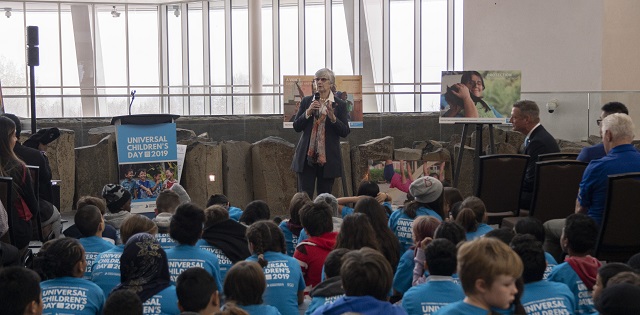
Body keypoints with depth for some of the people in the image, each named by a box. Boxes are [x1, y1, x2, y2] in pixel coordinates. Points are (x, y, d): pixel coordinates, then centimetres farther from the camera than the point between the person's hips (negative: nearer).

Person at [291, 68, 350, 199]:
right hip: (307, 155, 1)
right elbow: (296, 127, 6)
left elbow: (345, 132, -2)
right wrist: (308, 112, -10)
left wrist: (332, 117, -18)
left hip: (328, 157, -1)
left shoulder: (339, 104, 3)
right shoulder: (306, 101, 9)